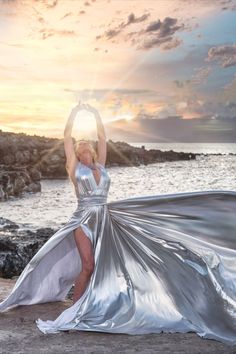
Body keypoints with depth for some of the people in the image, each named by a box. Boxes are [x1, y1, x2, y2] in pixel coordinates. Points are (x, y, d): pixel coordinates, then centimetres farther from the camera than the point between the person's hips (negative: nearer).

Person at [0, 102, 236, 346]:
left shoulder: (100, 166, 14)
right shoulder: (75, 168, 3)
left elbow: (102, 138, 15)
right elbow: (67, 138, -2)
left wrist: (96, 115, 15)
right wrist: (74, 113, 1)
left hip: (104, 219, 5)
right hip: (84, 219, -5)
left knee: (102, 265, 5)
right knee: (88, 265, -11)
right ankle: (74, 309, 2)